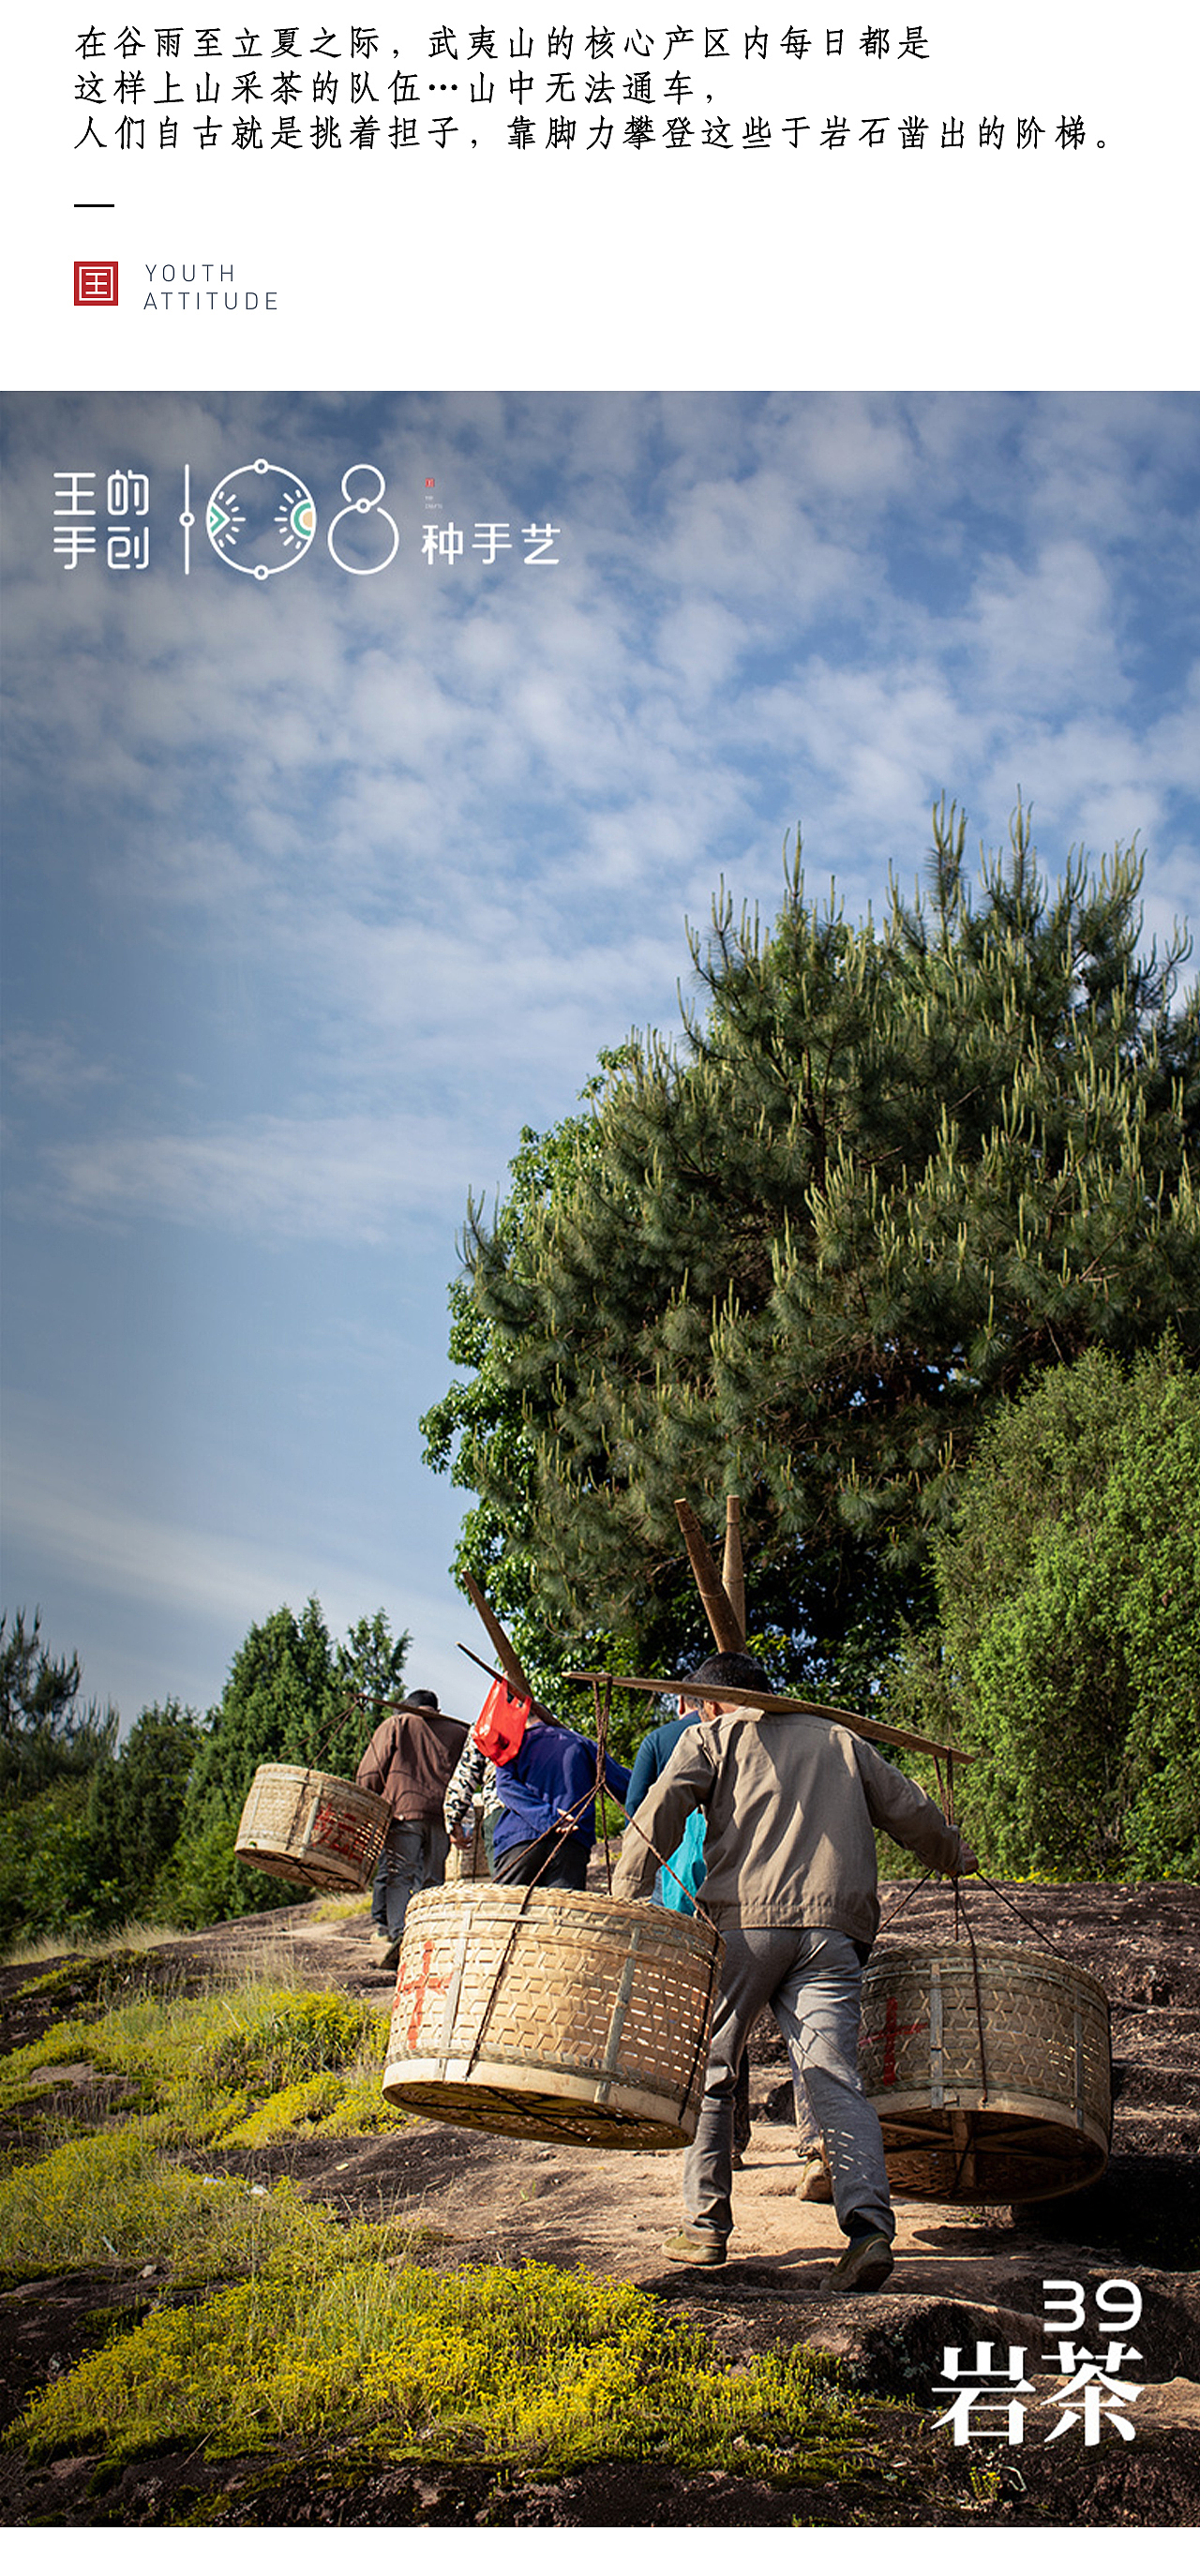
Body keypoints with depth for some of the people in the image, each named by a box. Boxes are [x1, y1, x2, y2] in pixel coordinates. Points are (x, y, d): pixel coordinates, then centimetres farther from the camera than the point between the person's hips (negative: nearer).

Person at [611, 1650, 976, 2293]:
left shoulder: (712, 1737, 16)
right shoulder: (840, 1739, 26)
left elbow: (663, 1809, 0)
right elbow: (910, 1811, 27)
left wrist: (624, 1900, -3)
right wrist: (953, 1855, 46)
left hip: (745, 1917, -3)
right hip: (834, 1927, 3)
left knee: (707, 2072, 12)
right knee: (834, 2077, -5)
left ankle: (706, 2226, 12)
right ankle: (869, 2225, -23)